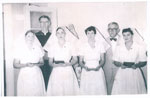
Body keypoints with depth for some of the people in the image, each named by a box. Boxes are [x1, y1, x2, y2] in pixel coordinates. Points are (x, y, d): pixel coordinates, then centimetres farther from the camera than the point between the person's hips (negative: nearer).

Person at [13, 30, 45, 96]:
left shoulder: (38, 48, 5)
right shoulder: (19, 48, -2)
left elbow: (42, 62, 12)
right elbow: (15, 65, -1)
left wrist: (36, 64, -8)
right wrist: (26, 65, -16)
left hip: (37, 75, 2)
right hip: (24, 75, -2)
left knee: (38, 93, -3)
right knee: (25, 94, -6)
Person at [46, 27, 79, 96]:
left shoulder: (70, 45, 4)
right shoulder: (53, 47, 5)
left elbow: (75, 59, 8)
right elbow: (50, 62, 8)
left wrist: (68, 64, -10)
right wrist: (56, 65, -12)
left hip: (68, 72, 0)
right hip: (57, 72, 0)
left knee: (69, 91, -5)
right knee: (57, 92, -5)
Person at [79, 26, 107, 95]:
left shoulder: (100, 45, 4)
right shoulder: (83, 47, 2)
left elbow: (102, 60, 8)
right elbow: (80, 61, 6)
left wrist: (99, 66, -11)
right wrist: (85, 67, -14)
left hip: (98, 71, 1)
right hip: (86, 72, 0)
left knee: (99, 90, -5)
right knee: (87, 91, -5)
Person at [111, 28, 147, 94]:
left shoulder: (139, 48, -1)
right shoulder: (118, 48, 7)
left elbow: (144, 62, 2)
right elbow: (115, 61, 10)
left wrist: (136, 65, -16)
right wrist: (120, 65, -10)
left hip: (134, 74, -1)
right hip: (122, 74, 2)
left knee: (135, 92, -3)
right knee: (120, 92, -3)